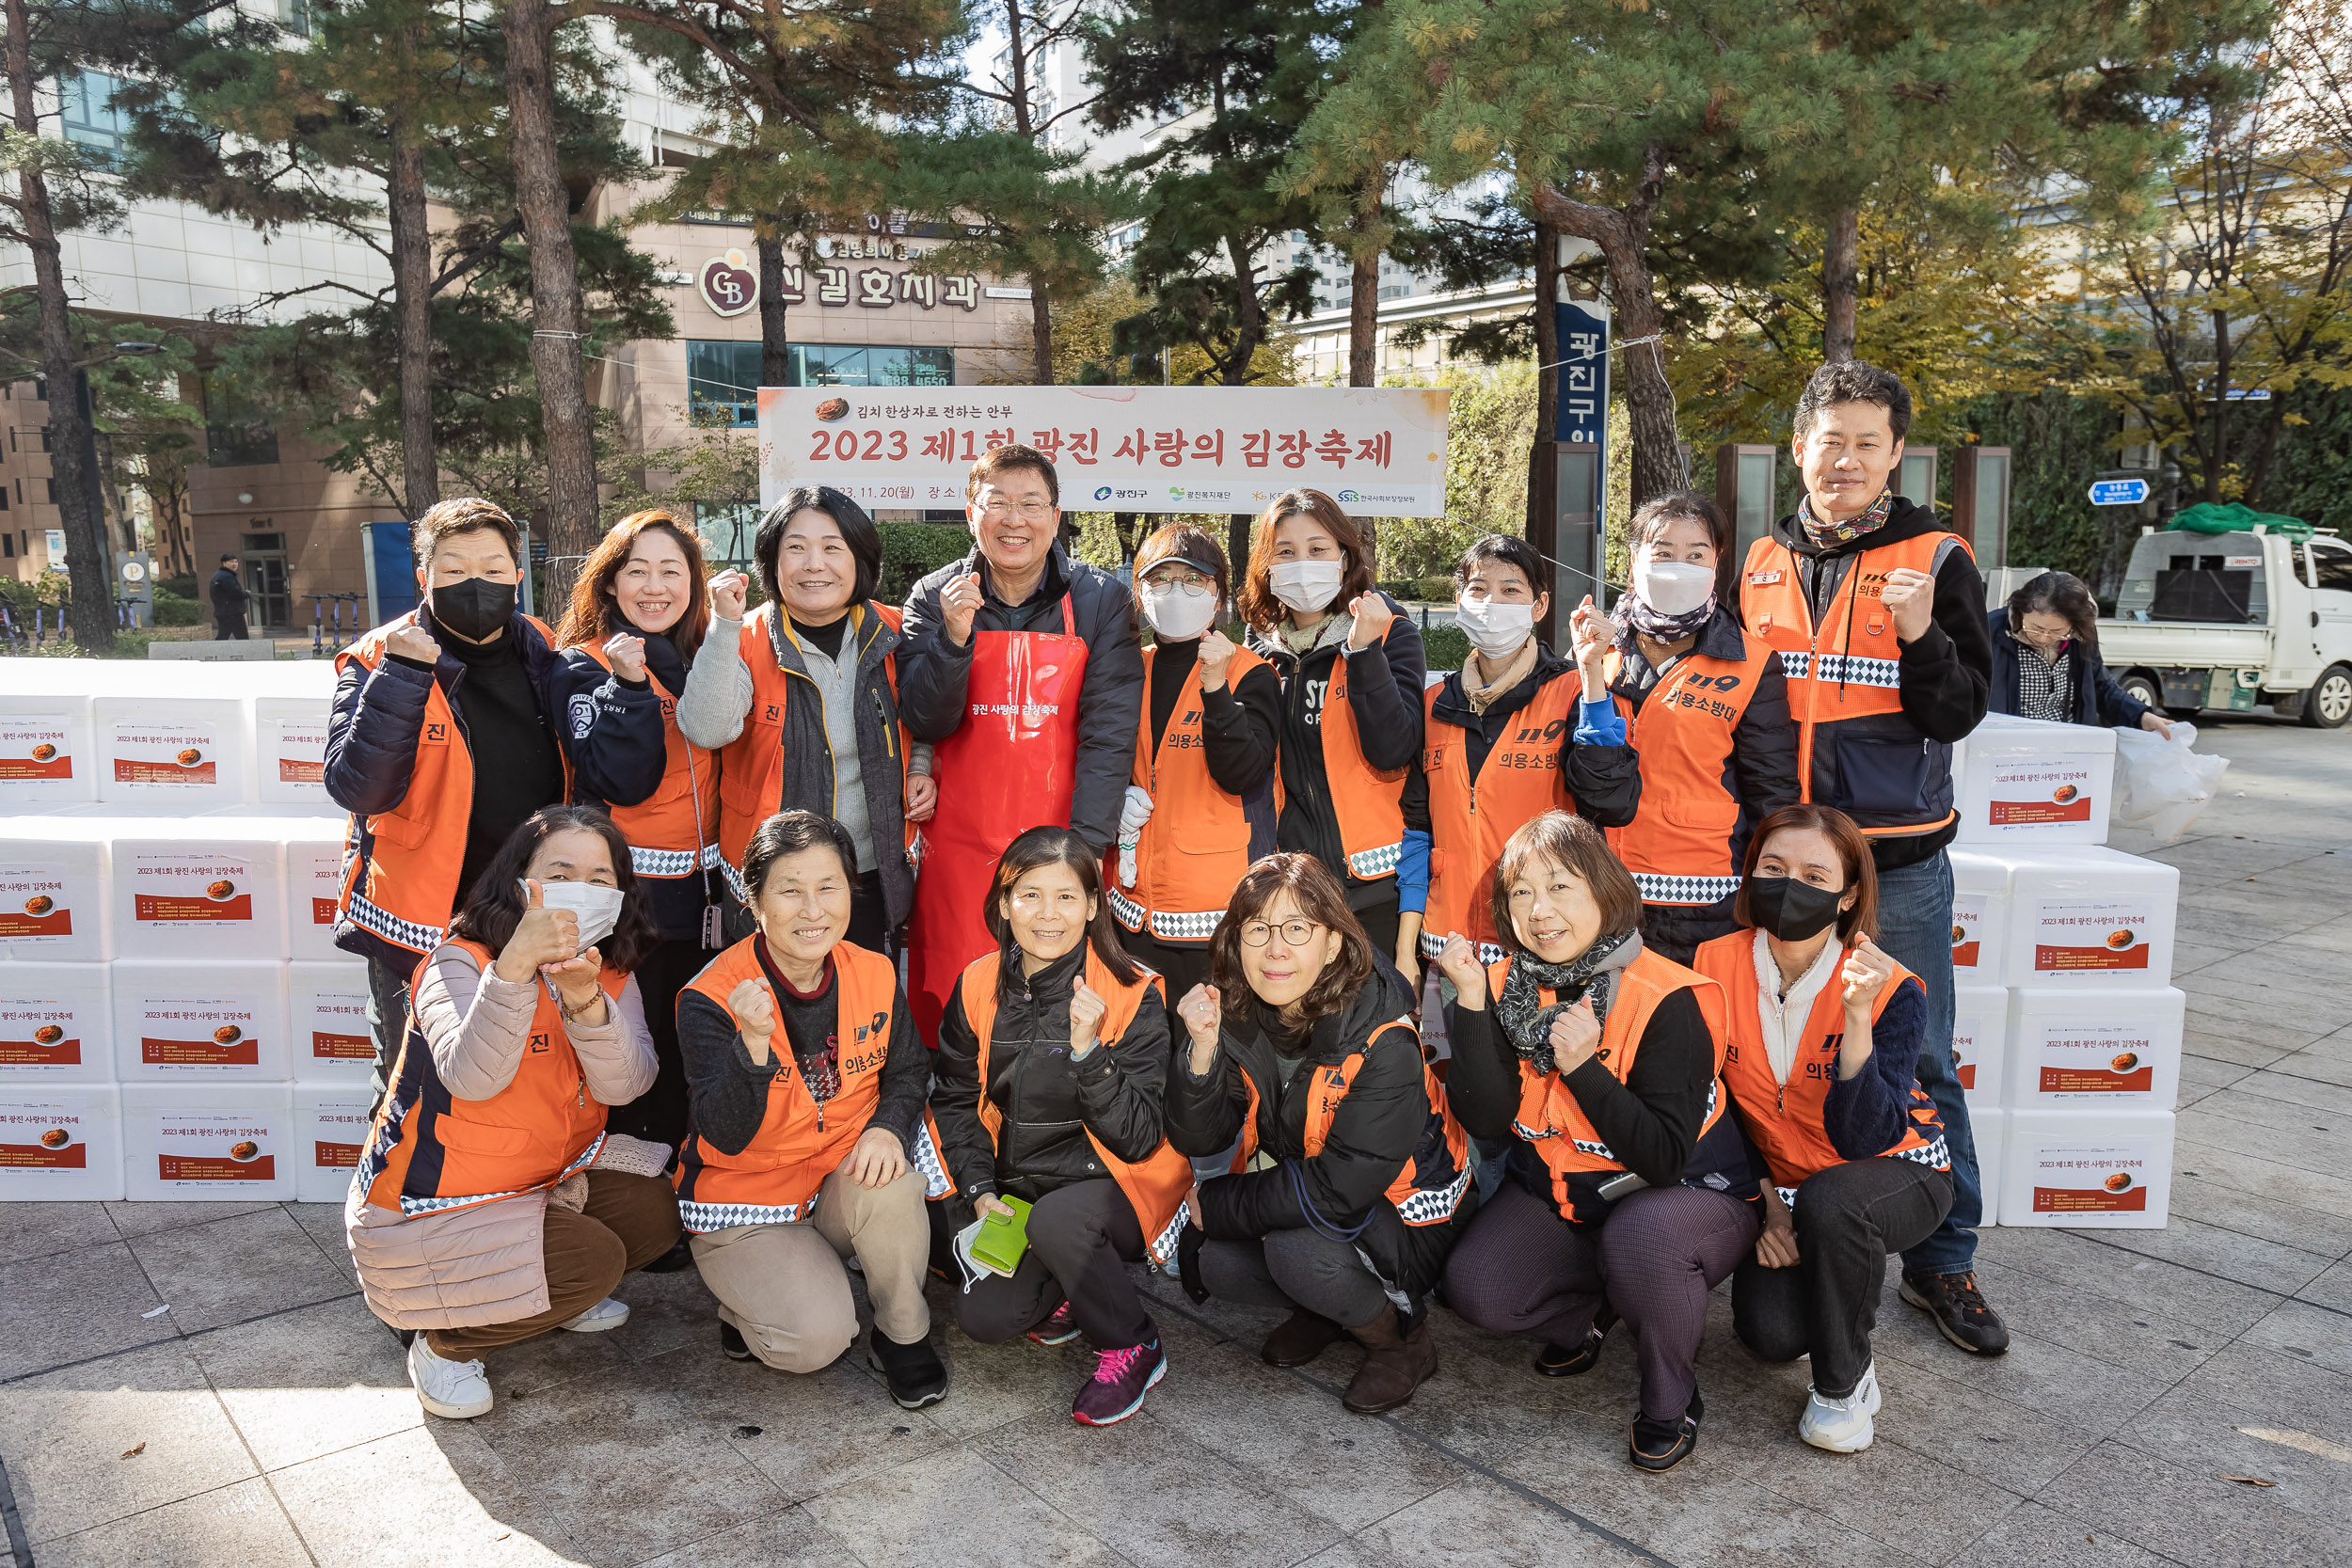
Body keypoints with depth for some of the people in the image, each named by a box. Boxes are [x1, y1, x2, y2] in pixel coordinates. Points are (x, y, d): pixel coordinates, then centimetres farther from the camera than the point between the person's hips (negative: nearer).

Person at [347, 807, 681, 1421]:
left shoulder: (613, 977, -1)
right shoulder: (460, 962, -19)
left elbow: (625, 1083, -20)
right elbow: (472, 1076, -38)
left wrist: (584, 998, -38)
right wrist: (516, 966, -51)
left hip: (543, 1179, 7)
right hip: (425, 1210, -7)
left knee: (657, 1208, -8)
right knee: (592, 1259, -22)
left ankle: (551, 1291, 16)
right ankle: (446, 1342, 2)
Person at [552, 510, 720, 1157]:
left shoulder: (705, 657, 10)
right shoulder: (582, 666, -6)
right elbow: (625, 782, -18)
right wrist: (631, 684, -25)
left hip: (699, 889, 5)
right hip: (624, 891, -5)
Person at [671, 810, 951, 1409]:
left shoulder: (874, 974, -6)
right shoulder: (711, 998, -19)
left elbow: (908, 1070, 7)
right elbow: (726, 1139, -25)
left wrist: (888, 1127, -17)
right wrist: (753, 1043, -42)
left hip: (846, 1181, 3)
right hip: (746, 1207, -3)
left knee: (885, 1171, -32)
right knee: (816, 1338, -25)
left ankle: (903, 1335, -6)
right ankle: (750, 1301, 12)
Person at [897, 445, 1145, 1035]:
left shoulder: (1102, 601, -1)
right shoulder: (934, 599, 4)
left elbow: (1109, 732, -6)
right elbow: (926, 724, -3)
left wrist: (1085, 843, -15)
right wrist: (955, 636, -19)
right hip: (958, 848, 1)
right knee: (946, 1013, 4)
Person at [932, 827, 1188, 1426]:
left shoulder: (1134, 995, -15)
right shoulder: (979, 987, -2)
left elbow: (1138, 1140, -17)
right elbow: (956, 1099, 8)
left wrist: (1088, 1050, -31)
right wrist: (982, 1191, -6)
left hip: (1116, 1185, -4)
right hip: (1017, 1189, 4)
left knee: (1055, 1218, -34)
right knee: (985, 1317, -16)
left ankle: (1132, 1346, -7)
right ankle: (1071, 1289, 17)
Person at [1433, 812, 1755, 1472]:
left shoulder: (1666, 1001, -24)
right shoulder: (1508, 988, -8)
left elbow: (1665, 1159, -26)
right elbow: (1486, 1120, -18)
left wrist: (1584, 1066, -35)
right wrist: (1472, 1002, -27)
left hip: (1691, 1194, -5)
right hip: (1560, 1197, 5)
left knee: (1638, 1238, -37)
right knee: (1472, 1287, -17)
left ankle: (1672, 1400, -7)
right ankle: (1588, 1311, 16)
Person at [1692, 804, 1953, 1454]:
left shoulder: (1892, 991, -23)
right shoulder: (1716, 967, -14)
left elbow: (1863, 1141, -31)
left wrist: (1858, 1017, -41)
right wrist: (1765, 1202, -9)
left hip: (1897, 1174, -3)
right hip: (1779, 1180, 3)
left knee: (1826, 1200, -37)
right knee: (1770, 1332, -21)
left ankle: (1845, 1381, -10)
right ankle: (1841, 1290, 18)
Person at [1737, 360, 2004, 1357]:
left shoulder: (1934, 558, -2)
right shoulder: (1766, 561, 9)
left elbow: (1959, 714, -6)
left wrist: (1921, 636, -23)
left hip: (1898, 861, -3)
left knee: (1918, 1067, 5)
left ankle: (1943, 1262, 19)